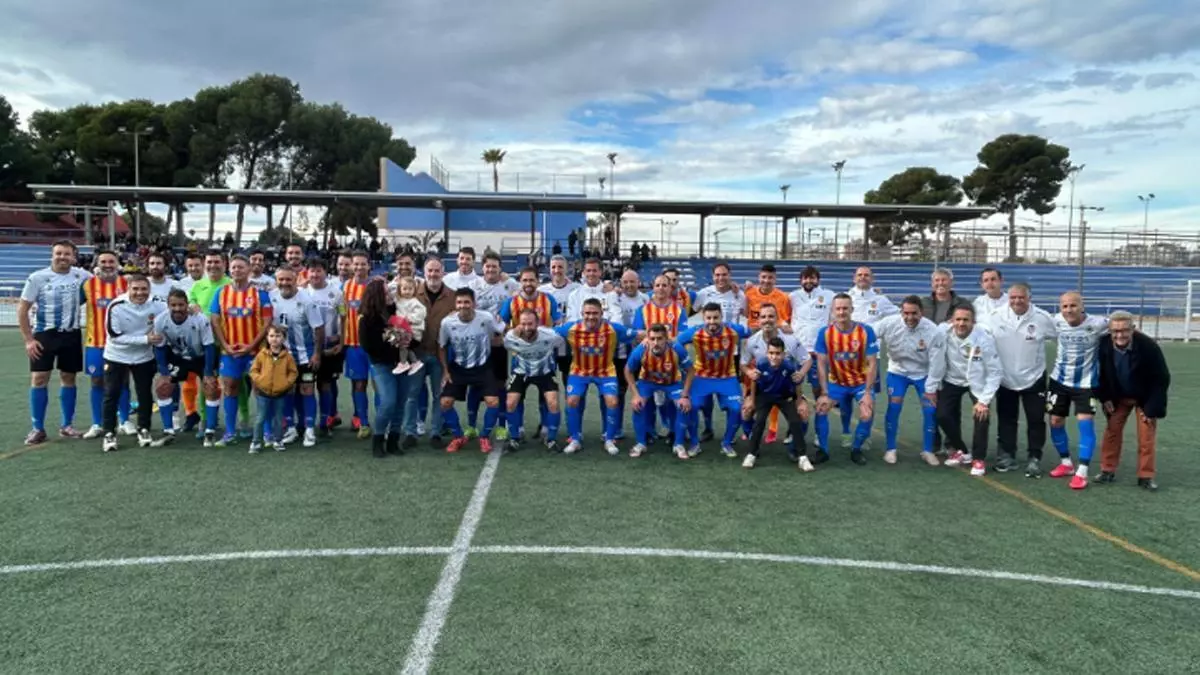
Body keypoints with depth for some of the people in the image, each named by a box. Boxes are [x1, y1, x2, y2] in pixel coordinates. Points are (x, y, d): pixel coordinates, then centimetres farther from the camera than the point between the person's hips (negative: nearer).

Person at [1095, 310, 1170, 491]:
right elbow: (1100, 373, -2)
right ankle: (1108, 471, 13)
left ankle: (1146, 476, 8)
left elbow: (1162, 378, -20)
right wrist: (1105, 398, -6)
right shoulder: (1103, 345, -22)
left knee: (1146, 436, -3)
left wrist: (1153, 408, -20)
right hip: (1118, 397, 3)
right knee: (1112, 431, 2)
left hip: (1145, 398, -2)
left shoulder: (1148, 346, -30)